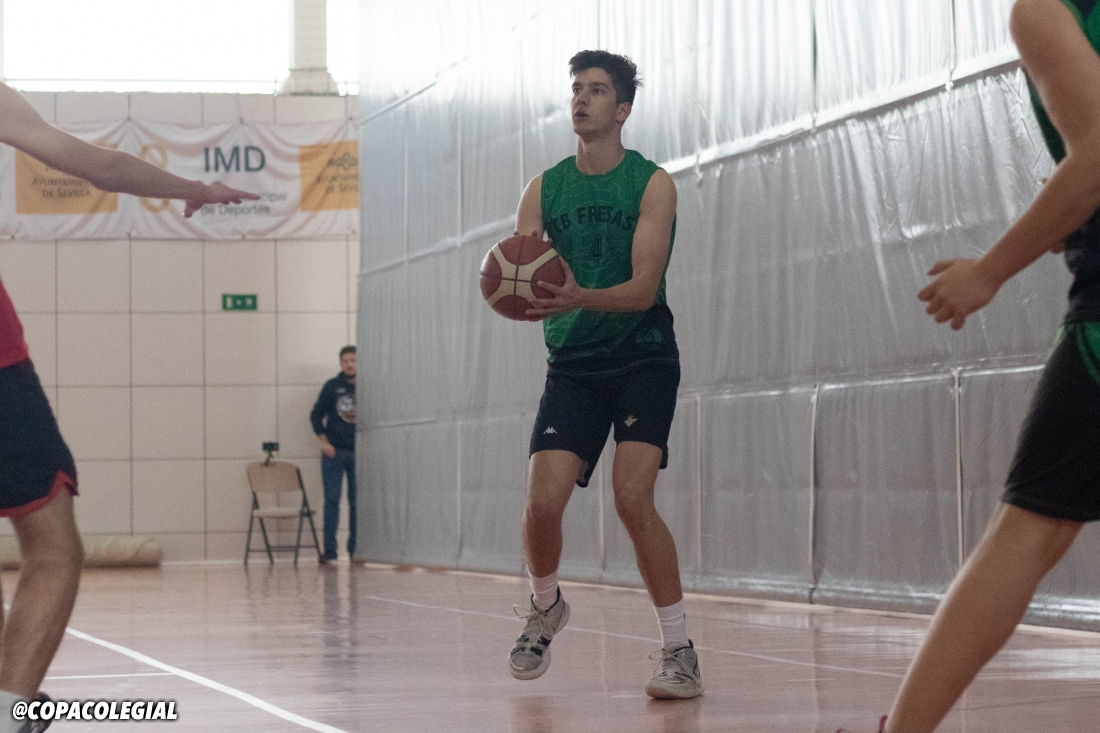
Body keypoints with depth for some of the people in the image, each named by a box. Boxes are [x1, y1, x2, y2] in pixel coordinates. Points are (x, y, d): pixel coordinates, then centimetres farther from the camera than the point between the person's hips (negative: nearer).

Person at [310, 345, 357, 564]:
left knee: (357, 502, 3)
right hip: (334, 453, -1)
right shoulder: (332, 386, 1)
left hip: (359, 453, 1)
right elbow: (316, 415, 5)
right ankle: (329, 549, -1)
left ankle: (355, 548, 9)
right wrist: (324, 442, -4)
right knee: (332, 500, -3)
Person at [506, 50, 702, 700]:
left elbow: (644, 288, -16)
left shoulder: (652, 185, -7)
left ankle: (681, 652, -11)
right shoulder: (545, 189, 5)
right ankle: (546, 608, 22)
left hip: (644, 359, -3)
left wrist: (580, 298, -36)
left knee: (632, 498, -19)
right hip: (573, 365, 3)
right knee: (543, 501, -9)